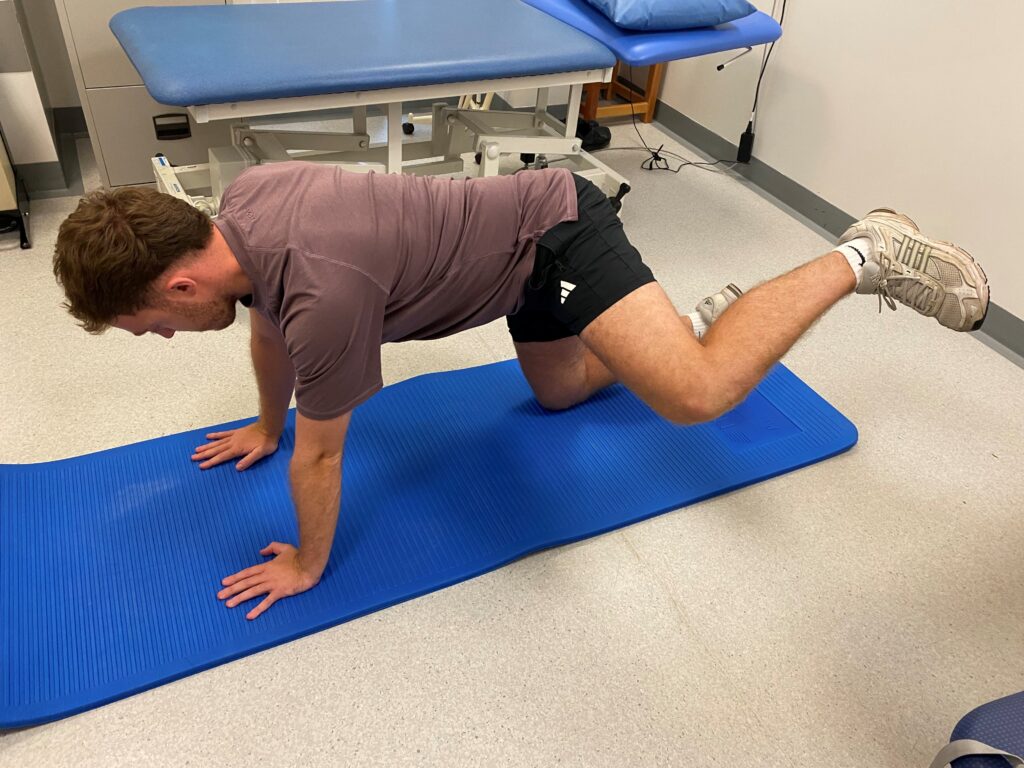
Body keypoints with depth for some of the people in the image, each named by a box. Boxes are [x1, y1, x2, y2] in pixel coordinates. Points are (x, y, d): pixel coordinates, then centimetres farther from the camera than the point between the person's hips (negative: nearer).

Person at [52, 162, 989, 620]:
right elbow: (270, 324, 14)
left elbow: (321, 454, -19)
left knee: (694, 395, -21)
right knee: (562, 388, 25)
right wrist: (265, 426, 26)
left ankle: (861, 257, -1)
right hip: (524, 246, 9)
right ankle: (704, 314, 33)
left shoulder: (325, 293, -34)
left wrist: (308, 563, -2)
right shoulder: (242, 199, -5)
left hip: (554, 231, -9)